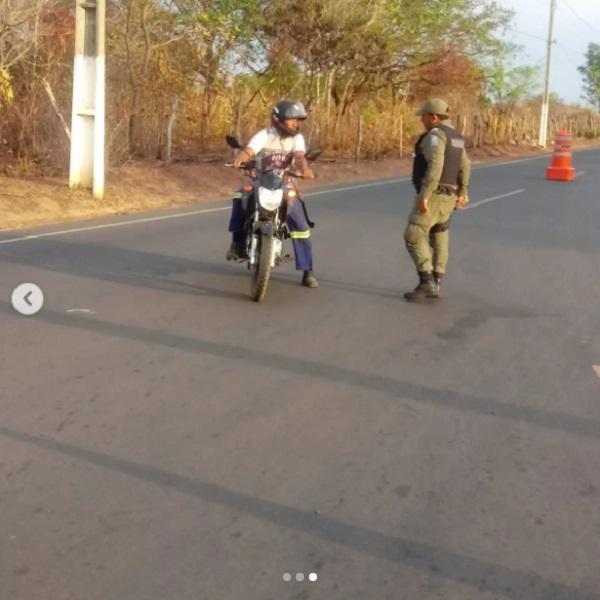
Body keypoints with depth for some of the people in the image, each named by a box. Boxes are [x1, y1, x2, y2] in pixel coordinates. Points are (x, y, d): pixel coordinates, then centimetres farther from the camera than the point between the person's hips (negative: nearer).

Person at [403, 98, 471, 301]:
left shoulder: (434, 135, -16)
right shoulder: (453, 136, 15)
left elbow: (435, 166, -27)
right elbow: (463, 166, 23)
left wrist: (424, 195, -29)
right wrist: (463, 192, 32)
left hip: (433, 195, -10)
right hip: (447, 196, 10)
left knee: (414, 237, -8)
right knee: (438, 239, 12)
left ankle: (426, 283, -12)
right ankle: (433, 286, 13)